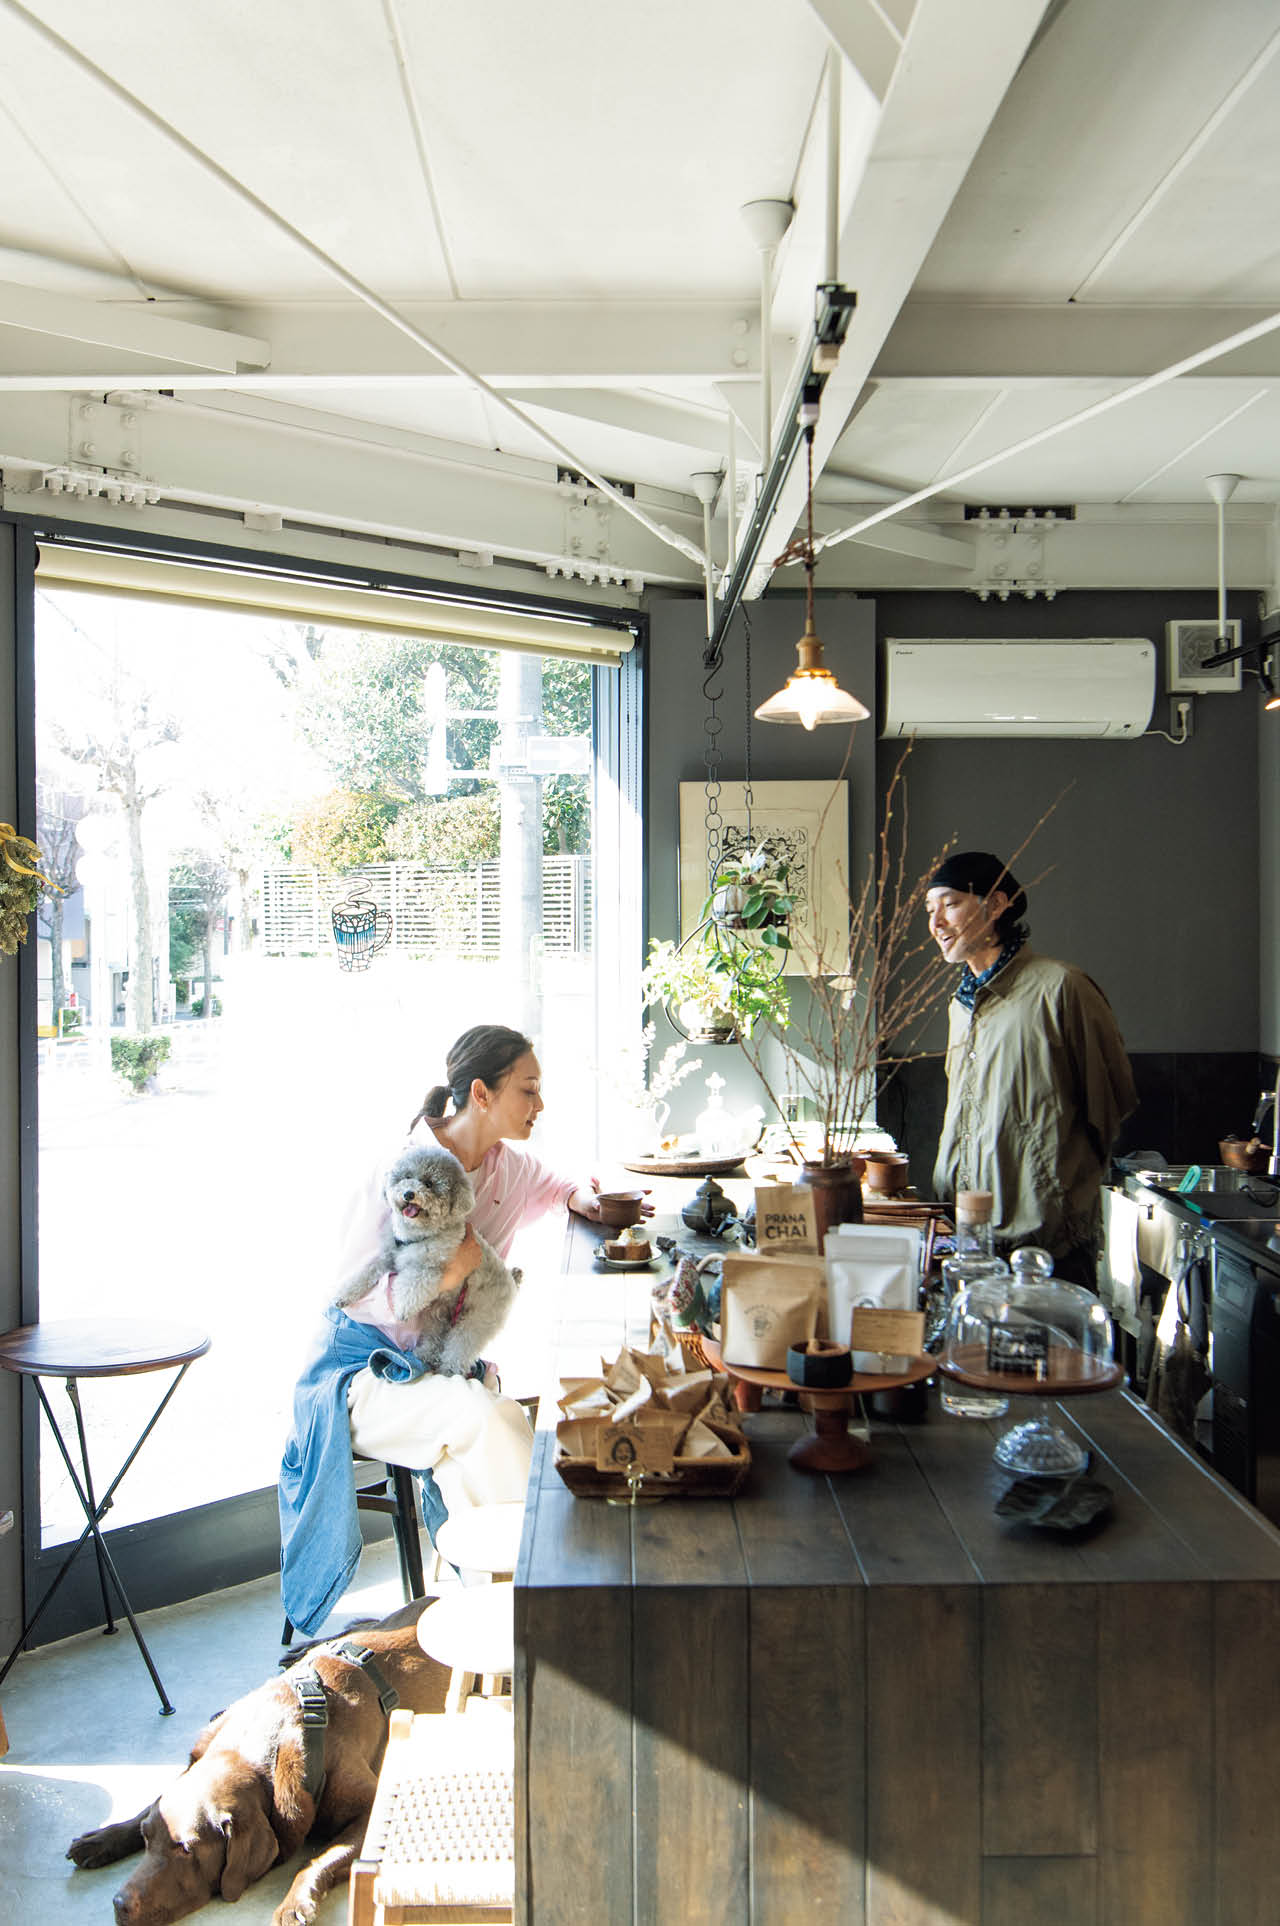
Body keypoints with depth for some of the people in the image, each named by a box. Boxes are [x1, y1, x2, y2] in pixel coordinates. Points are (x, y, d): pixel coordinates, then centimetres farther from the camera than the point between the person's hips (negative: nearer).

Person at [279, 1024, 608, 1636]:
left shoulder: (509, 1167, 1)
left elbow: (562, 1185, 25)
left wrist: (584, 1198, -1)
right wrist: (446, 1274, -33)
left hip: (449, 1361, 6)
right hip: (371, 1371, -5)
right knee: (486, 1416, -31)